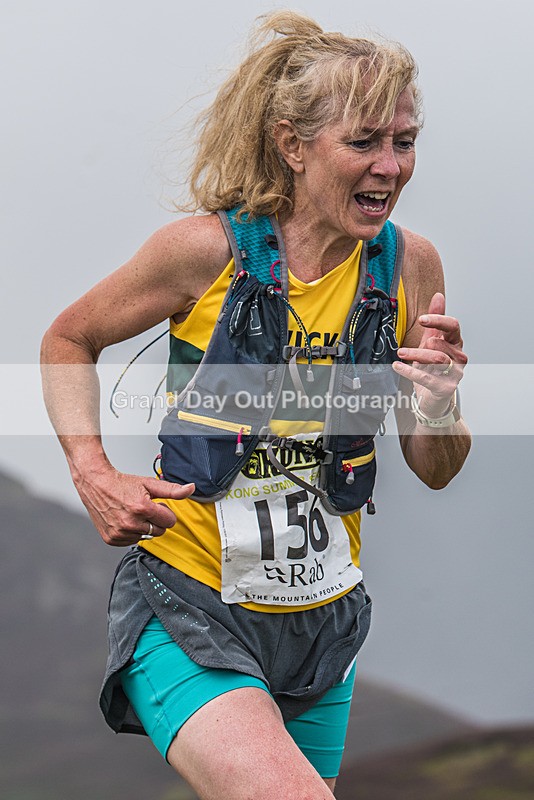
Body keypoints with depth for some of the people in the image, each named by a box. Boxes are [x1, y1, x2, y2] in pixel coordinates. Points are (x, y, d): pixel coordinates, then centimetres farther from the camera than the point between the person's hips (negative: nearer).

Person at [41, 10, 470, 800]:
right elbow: (69, 341, 5)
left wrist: (437, 401, -16)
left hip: (321, 618, 5)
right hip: (190, 609, -5)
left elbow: (435, 471, 5)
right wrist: (93, 474, -10)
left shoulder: (408, 264, -2)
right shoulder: (207, 248, -13)